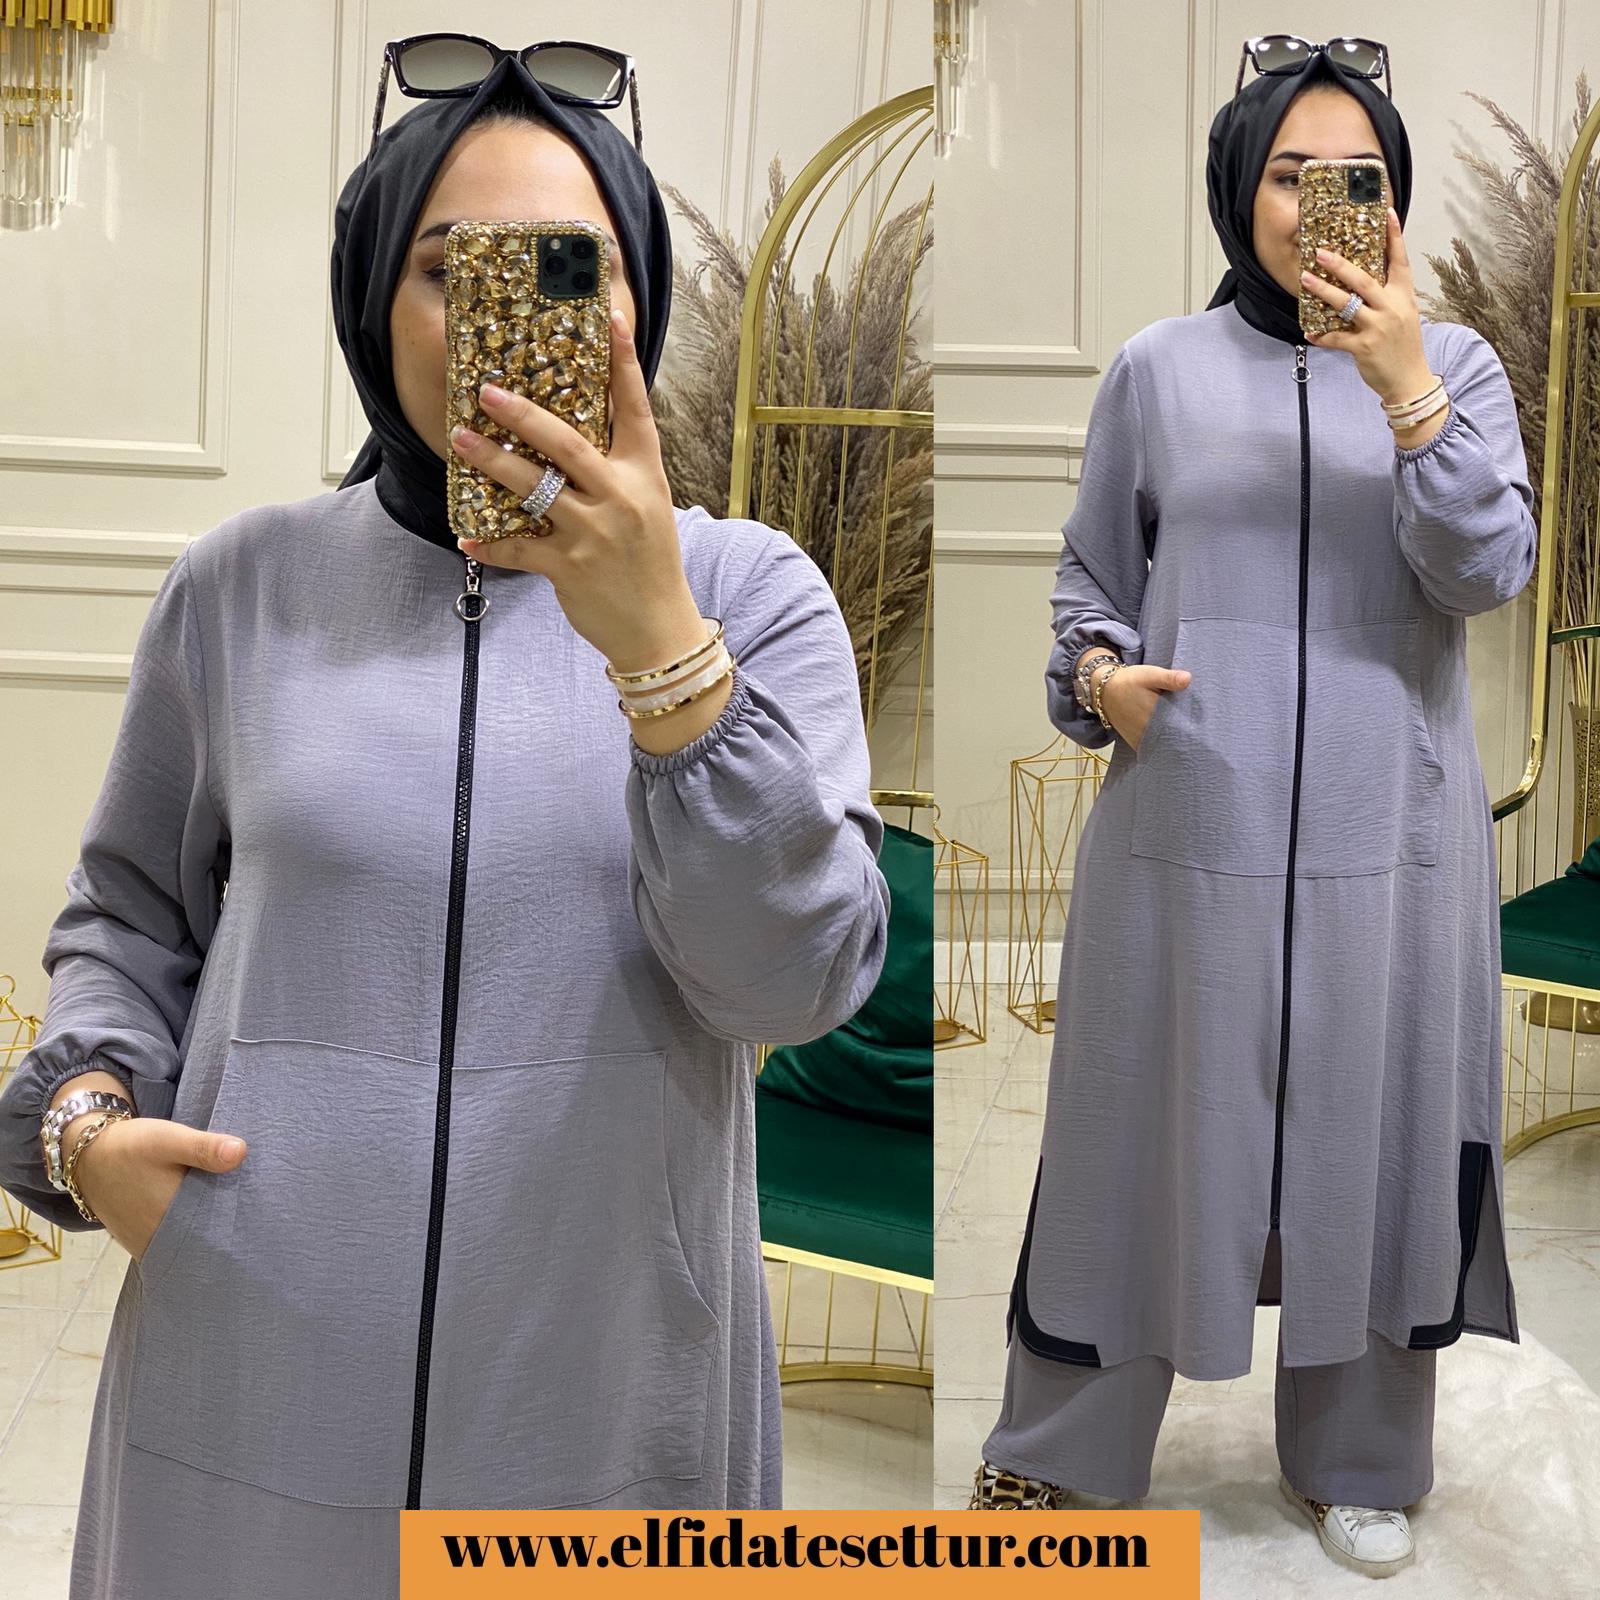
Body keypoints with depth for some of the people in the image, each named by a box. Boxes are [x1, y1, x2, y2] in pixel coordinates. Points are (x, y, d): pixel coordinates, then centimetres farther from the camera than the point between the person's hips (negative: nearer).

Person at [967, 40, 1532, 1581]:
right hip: (1190, 817, 0)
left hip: (1385, 828, 1)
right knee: (1147, 1121, 8)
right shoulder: (1158, 369, 4)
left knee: (1369, 1132, 10)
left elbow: (1490, 571, -9)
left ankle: (1358, 1464, 31)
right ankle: (1055, 1442, 27)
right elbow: (1088, 573, 11)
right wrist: (1096, 671, -9)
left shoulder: (1453, 363, 4)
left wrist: (1405, 386, -21)